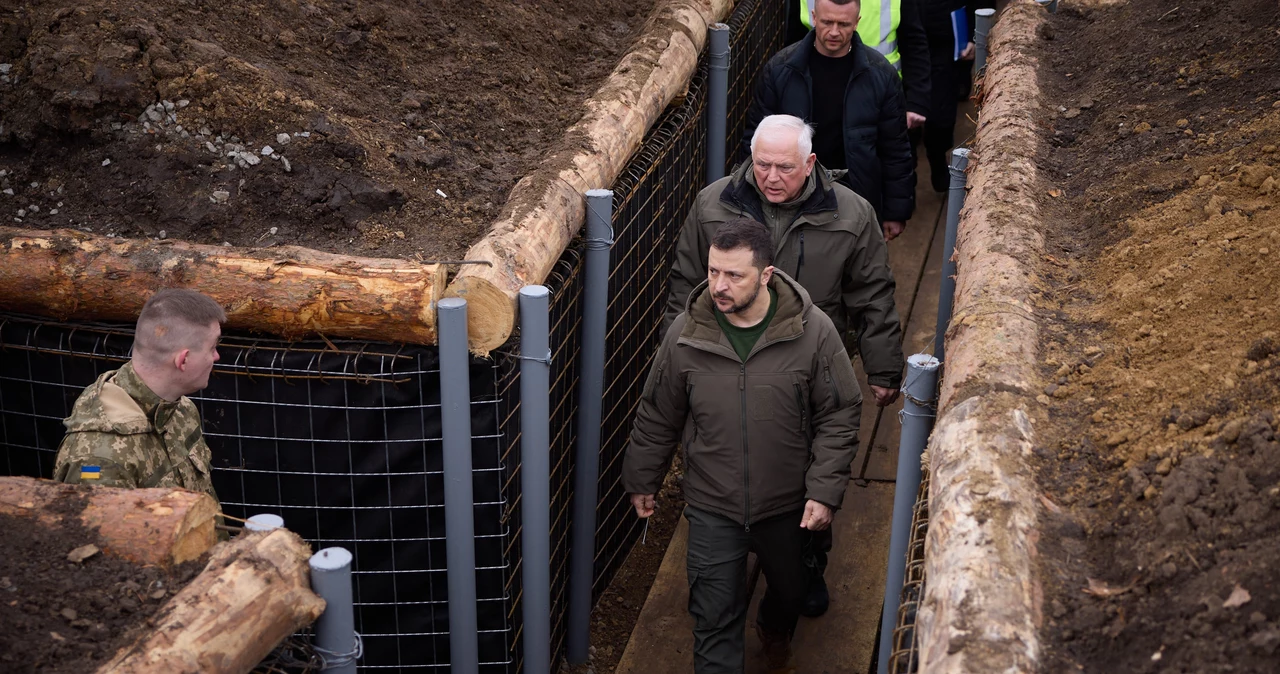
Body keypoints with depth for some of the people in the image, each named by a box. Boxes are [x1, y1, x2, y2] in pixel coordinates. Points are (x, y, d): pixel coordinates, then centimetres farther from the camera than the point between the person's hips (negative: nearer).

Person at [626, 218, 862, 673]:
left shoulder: (813, 332, -17)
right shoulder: (686, 334, -12)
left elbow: (839, 417, -9)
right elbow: (656, 418, 2)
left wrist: (824, 492, -14)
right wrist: (641, 480, 10)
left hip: (787, 505, 1)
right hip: (712, 508, -1)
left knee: (790, 590, 27)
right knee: (715, 617, 1)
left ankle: (775, 631, 61)